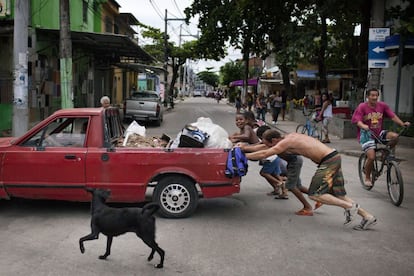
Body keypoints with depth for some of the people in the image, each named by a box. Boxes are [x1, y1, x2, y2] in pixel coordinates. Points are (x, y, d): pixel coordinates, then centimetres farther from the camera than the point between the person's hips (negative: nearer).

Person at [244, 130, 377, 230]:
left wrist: (244, 155, -5)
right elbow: (266, 148, 27)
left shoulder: (286, 142, -12)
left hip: (329, 161, -10)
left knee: (314, 194, -7)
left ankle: (350, 206, -5)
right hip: (334, 158, 10)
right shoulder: (290, 137, 15)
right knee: (338, 195, 15)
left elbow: (264, 154, -15)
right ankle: (367, 216, 16)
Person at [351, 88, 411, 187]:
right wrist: (363, 126, -41)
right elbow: (358, 121, -20)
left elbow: (393, 116, -3)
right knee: (371, 157, -18)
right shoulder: (362, 106, -11)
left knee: (395, 136, -23)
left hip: (379, 133, 4)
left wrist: (402, 124, -19)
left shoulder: (383, 105, -1)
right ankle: (367, 178, 8)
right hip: (366, 134, -4)